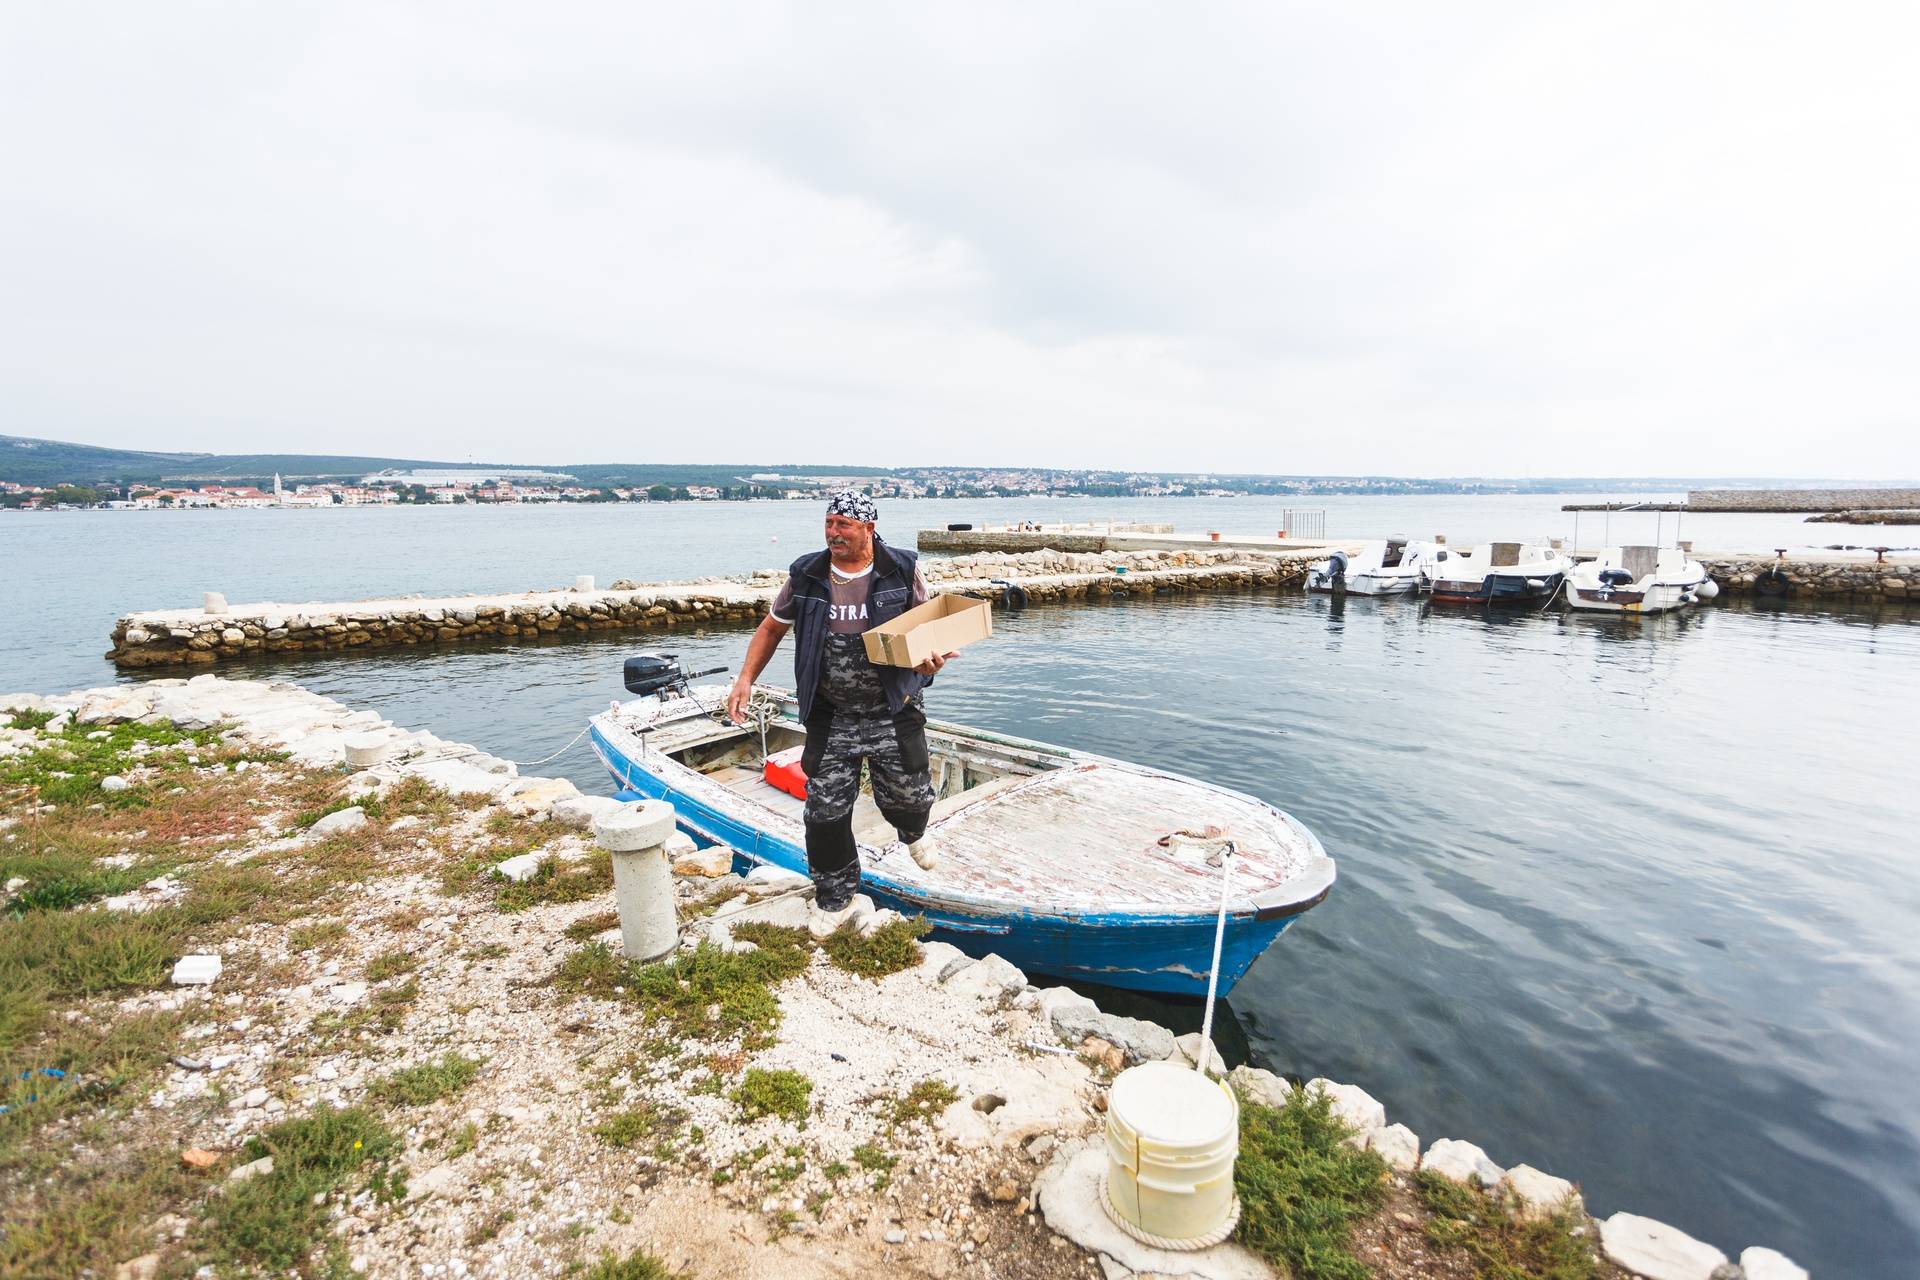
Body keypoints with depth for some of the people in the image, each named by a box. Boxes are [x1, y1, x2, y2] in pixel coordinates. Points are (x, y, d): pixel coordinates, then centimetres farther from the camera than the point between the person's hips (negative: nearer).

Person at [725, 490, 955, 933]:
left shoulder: (903, 571, -6)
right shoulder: (806, 576, -1)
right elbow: (771, 628, 10)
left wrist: (930, 660, -20)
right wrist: (745, 679, -2)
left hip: (893, 713, -1)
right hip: (830, 717, 1)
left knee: (907, 796, 9)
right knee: (825, 810, 2)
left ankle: (914, 832, 50)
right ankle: (835, 896, 26)